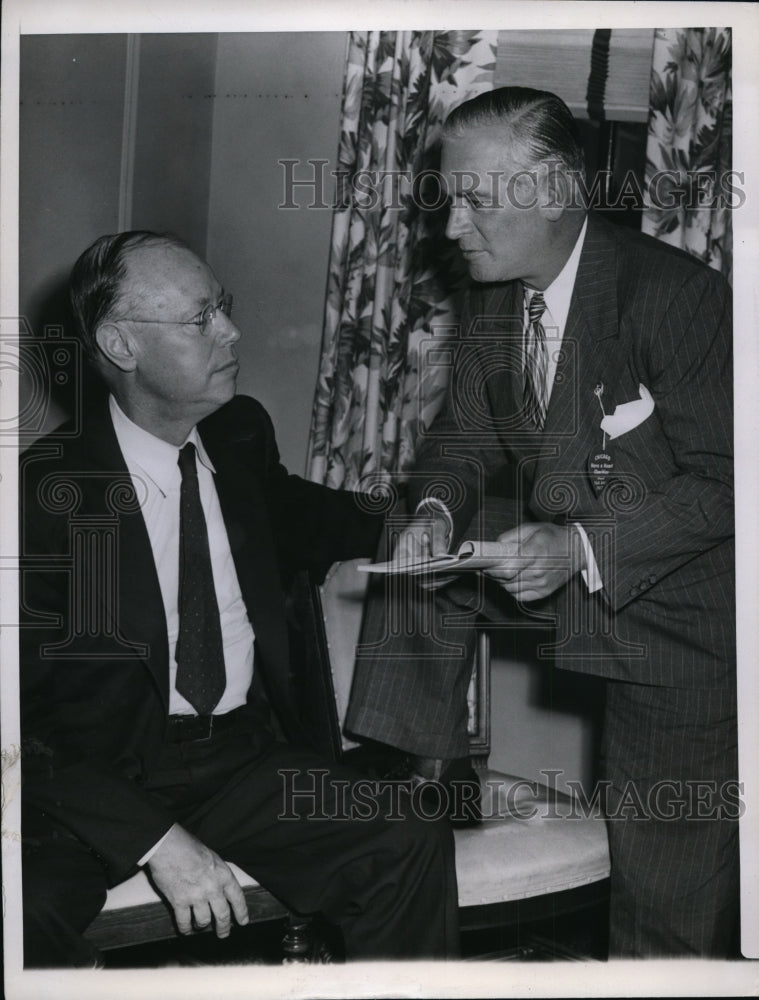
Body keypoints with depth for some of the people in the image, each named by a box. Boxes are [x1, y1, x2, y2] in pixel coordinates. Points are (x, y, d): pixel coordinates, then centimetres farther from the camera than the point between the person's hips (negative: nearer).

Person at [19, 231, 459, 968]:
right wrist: (155, 839, -21)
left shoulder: (241, 433, 5)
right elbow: (24, 712, -13)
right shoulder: (46, 486, -13)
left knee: (412, 851, -17)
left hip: (239, 752, 5)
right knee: (24, 916, -33)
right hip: (100, 770, -4)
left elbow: (291, 521, 29)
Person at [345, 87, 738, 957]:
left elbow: (724, 482, -24)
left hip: (676, 604, -6)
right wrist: (437, 509, -17)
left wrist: (580, 548, -35)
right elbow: (464, 435, 6)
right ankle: (415, 779, 6)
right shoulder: (490, 298, -1)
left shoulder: (680, 296, -24)